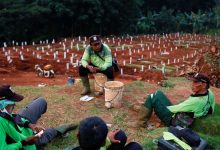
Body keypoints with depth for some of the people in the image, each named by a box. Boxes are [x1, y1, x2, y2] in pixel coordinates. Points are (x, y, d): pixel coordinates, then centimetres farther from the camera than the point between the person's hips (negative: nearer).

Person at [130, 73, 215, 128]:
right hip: (179, 114, 9)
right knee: (158, 93, 13)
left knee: (152, 97, -11)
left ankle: (141, 122, 1)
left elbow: (176, 108, -23)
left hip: (173, 120, -9)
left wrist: (164, 107, -4)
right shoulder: (210, 93, -9)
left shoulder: (195, 101, -34)